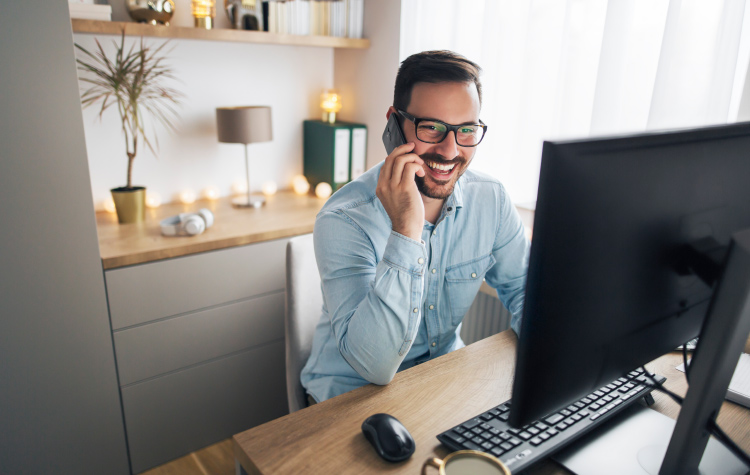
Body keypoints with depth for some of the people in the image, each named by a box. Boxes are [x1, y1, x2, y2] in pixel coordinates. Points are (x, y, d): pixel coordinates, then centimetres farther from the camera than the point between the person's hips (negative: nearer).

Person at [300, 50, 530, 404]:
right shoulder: (344, 220, -24)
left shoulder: (492, 200, -9)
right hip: (352, 396, -3)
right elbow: (375, 365, -30)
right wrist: (405, 231, -39)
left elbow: (523, 289, 4)